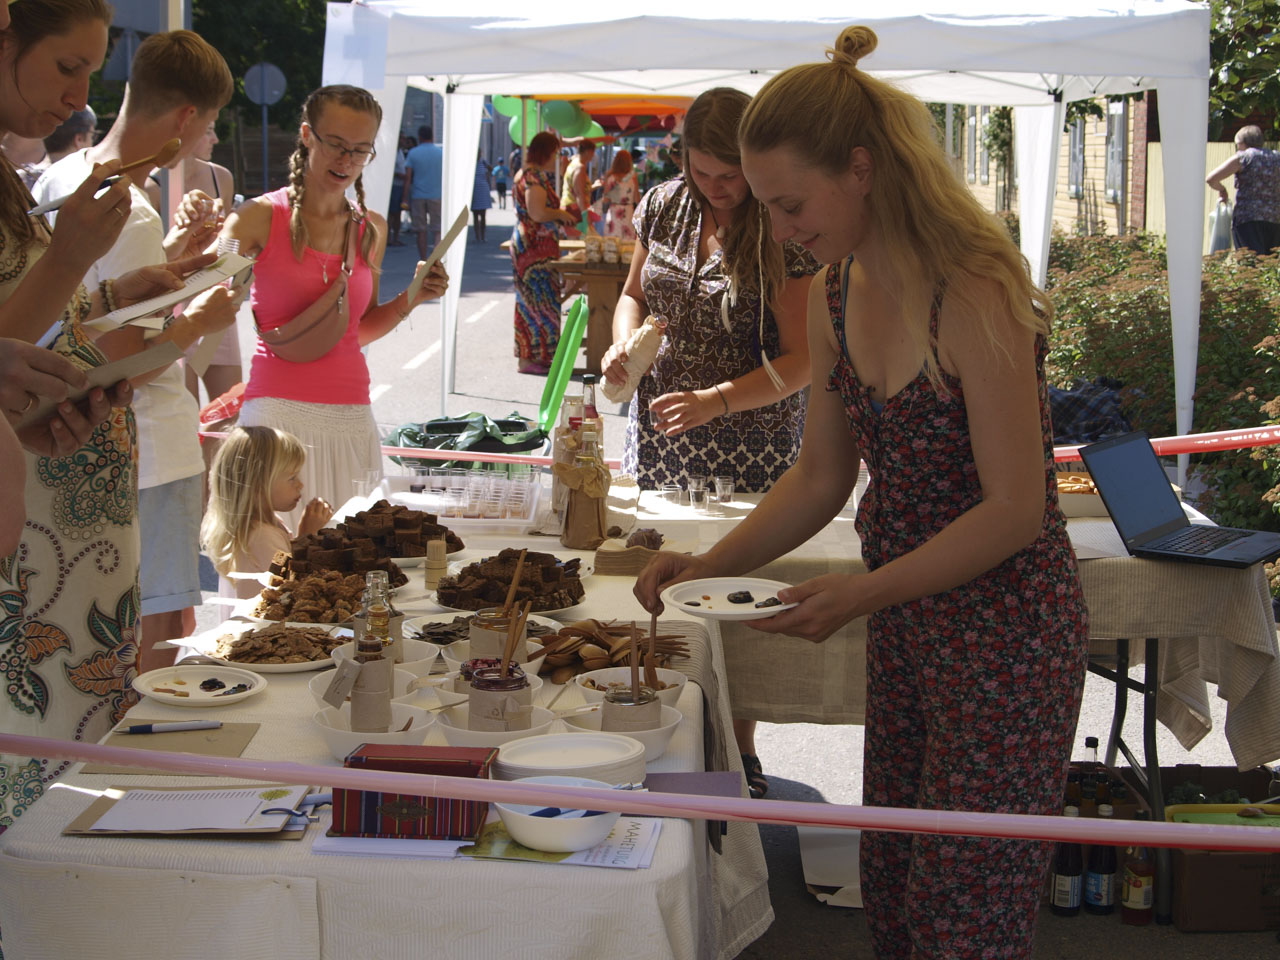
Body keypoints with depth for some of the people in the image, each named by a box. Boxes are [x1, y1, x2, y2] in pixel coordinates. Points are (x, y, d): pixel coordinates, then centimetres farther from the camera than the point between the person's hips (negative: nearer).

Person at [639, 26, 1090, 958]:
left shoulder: (974, 293, -22)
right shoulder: (835, 294, 2)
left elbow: (1015, 510, -22)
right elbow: (822, 477, 10)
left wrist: (860, 594, -26)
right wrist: (711, 564, -2)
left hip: (1006, 628, -8)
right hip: (905, 620, 8)